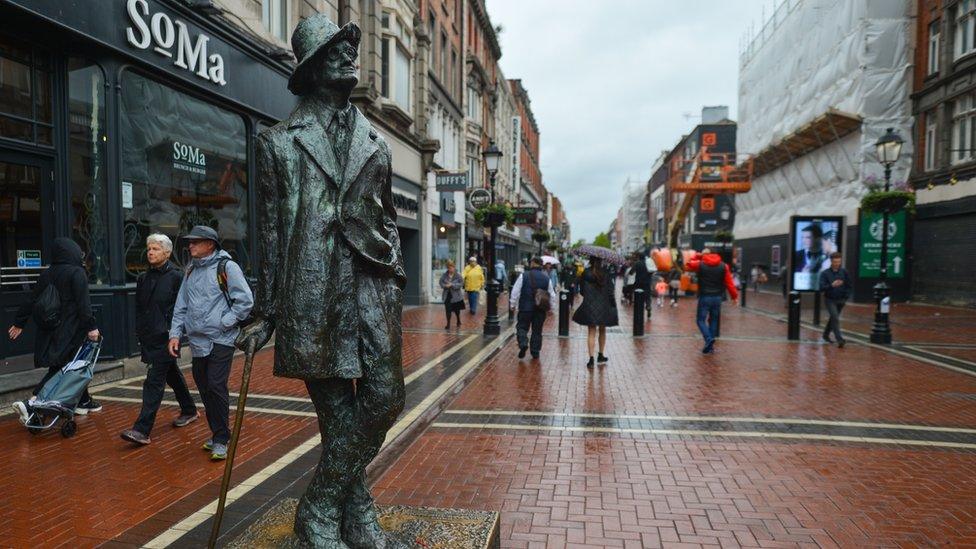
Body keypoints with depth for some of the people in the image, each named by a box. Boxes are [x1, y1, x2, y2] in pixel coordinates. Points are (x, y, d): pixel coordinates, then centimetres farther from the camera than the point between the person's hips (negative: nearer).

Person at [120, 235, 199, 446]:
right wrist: (139, 332, 13)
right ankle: (189, 411, 34)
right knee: (172, 375, 18)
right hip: (148, 337, 8)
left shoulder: (176, 277, -9)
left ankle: (142, 430, -9)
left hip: (165, 337, -7)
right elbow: (139, 307, 19)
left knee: (154, 381, -9)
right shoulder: (143, 278, 12)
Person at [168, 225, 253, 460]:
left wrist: (224, 323, -13)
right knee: (205, 390, 12)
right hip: (197, 342, 7)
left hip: (220, 340, -7)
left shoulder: (226, 267, -8)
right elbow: (181, 306, 17)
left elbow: (245, 300, -13)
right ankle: (217, 435, 26)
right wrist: (175, 333, 8)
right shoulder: (191, 270, 14)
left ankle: (221, 440, 1)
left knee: (216, 387, -10)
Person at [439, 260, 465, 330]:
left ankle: (459, 322, 37)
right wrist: (445, 285, -19)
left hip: (456, 295, -2)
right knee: (448, 310, 0)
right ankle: (448, 324, 13)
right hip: (447, 295, 2)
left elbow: (461, 284, -14)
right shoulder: (444, 275, 0)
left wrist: (452, 285, -23)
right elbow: (441, 282, 3)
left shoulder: (458, 276, -9)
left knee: (457, 310, 13)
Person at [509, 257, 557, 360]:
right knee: (537, 330, 12)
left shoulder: (524, 276, -7)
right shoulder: (546, 278, 2)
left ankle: (523, 344, -13)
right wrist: (551, 308, 18)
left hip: (525, 307, -2)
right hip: (541, 309, 3)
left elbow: (515, 291, -6)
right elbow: (552, 295, 7)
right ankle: (535, 351, 16)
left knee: (522, 327, 10)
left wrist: (512, 304, 5)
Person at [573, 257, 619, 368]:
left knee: (591, 333, 2)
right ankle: (601, 356, 29)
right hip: (604, 306, 1)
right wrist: (613, 305, 2)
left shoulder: (586, 273, -6)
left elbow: (581, 290, 0)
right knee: (602, 331, 19)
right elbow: (610, 291, -6)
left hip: (589, 306, -1)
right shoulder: (606, 273, -6)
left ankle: (591, 359, -5)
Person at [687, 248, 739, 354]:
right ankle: (710, 345, 14)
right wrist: (734, 296, 5)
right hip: (717, 297, 3)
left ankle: (709, 339, -19)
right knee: (714, 320, 13)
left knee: (701, 319, 4)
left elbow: (689, 265, 16)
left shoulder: (700, 264, -5)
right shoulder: (723, 266, 3)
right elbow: (729, 282, 1)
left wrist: (696, 256, 20)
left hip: (705, 297, -3)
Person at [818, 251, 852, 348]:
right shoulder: (825, 273, -10)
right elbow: (821, 287, -17)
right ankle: (840, 340, -17)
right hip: (830, 300, -4)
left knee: (833, 318, 17)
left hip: (841, 300, 4)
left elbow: (849, 285, 7)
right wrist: (832, 285, -33)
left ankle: (826, 335, 35)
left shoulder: (844, 272, -1)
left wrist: (846, 297, -1)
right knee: (835, 318, -15)